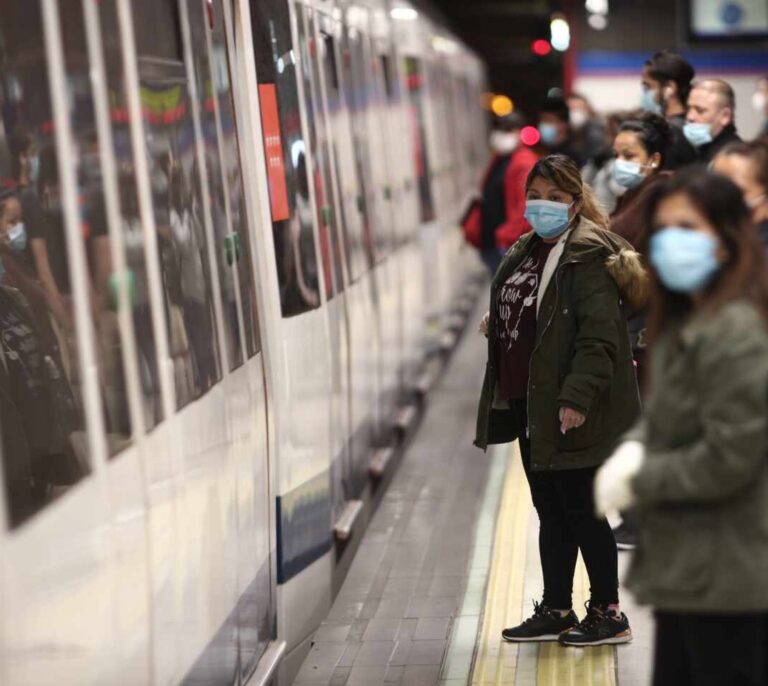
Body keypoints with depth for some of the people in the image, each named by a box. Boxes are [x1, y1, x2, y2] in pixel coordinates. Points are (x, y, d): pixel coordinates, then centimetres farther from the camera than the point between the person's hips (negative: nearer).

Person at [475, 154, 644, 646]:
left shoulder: (589, 257, -14)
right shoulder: (525, 253, 15)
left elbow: (599, 335, -22)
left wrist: (576, 397, -26)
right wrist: (495, 324, 12)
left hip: (570, 412, -9)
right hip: (531, 407, 9)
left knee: (581, 511, -2)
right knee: (552, 512, 15)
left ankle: (609, 615, 10)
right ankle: (556, 612, 24)